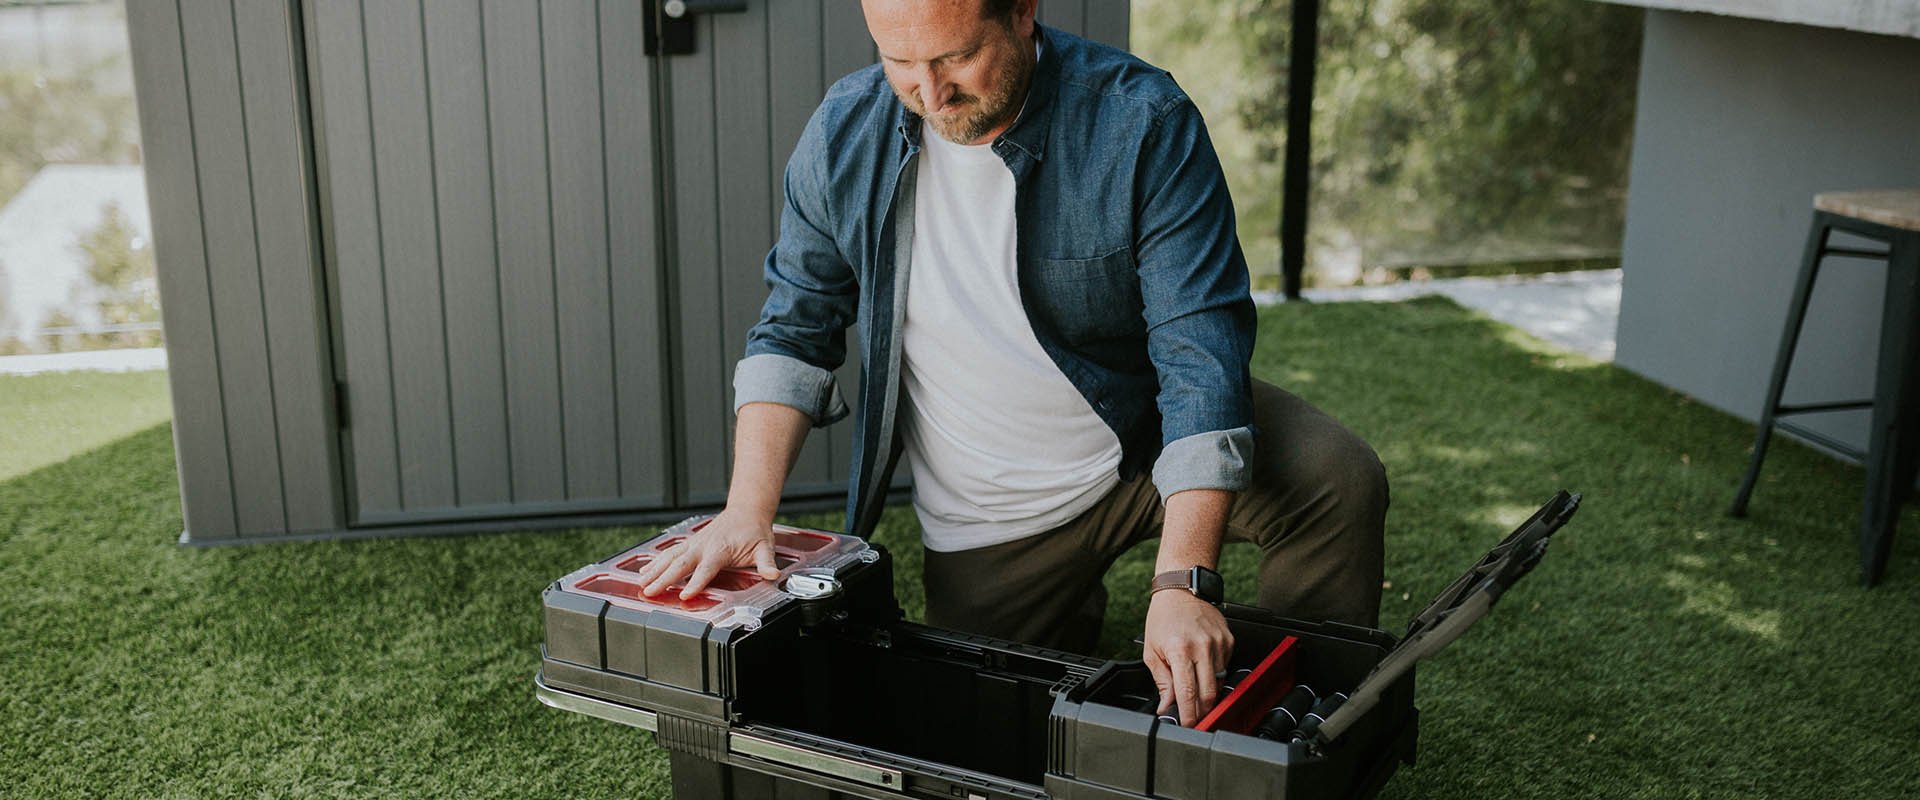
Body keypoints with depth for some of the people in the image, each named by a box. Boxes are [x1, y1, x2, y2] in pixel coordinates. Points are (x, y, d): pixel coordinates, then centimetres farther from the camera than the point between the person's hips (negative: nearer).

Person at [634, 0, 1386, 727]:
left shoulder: (1143, 124, -23)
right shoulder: (843, 135, -12)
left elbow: (1202, 350, -28)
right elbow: (795, 331, -2)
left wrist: (1182, 583, -38)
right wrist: (747, 509, -16)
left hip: (1148, 440, -2)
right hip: (991, 521, 3)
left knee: (1339, 484, -25)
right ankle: (1072, 613, 38)